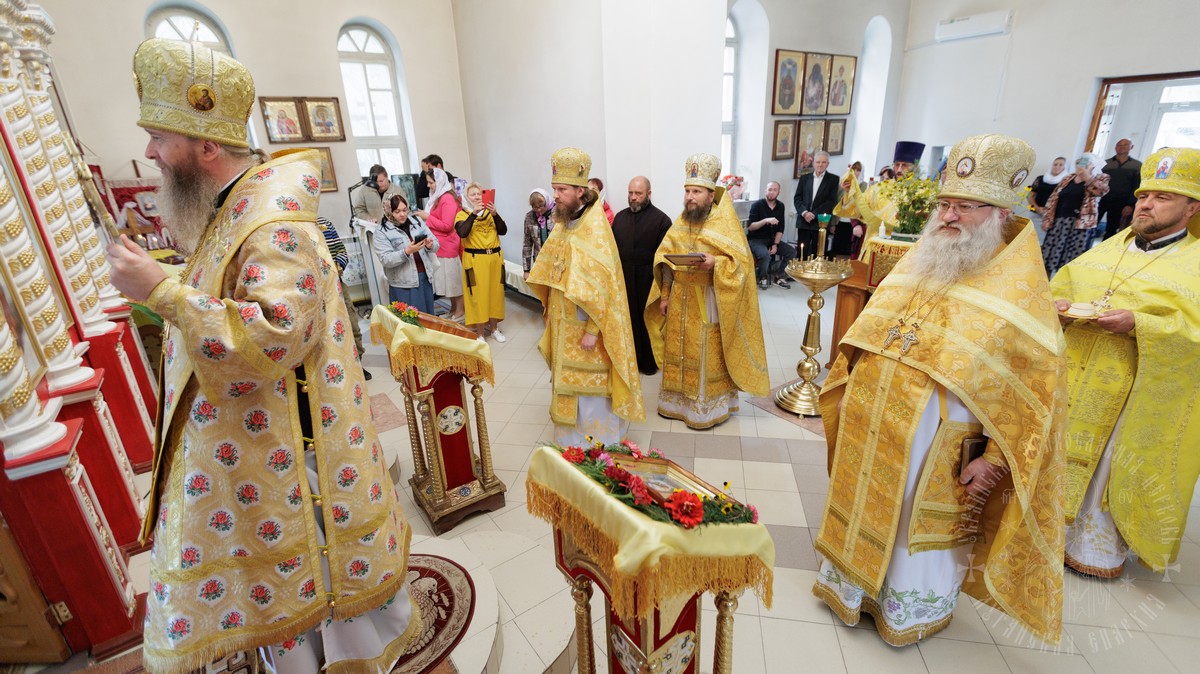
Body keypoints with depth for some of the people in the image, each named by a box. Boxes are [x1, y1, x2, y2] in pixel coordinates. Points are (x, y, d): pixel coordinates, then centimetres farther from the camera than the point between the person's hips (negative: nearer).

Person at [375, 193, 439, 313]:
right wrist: (406, 252, -27)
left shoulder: (417, 221, 8)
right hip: (403, 283, -4)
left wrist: (430, 245, -16)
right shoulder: (383, 232, -5)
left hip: (425, 276, 4)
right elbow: (386, 260, -14)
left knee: (428, 315, 12)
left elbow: (436, 244, 7)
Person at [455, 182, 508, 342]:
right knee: (478, 295, -1)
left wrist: (495, 214, -14)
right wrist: (474, 213, -21)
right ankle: (480, 333, 10)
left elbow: (503, 231, 0)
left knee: (495, 292, 9)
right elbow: (462, 233, -18)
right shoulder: (462, 214, 1)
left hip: (495, 257, 4)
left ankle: (494, 328, 24)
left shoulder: (490, 212, 12)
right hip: (475, 260, -4)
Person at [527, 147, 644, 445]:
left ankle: (596, 440, 22)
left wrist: (592, 329, -22)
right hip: (564, 321, 8)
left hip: (585, 324, -8)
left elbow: (600, 285, -21)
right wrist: (551, 308, 13)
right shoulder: (562, 224, 7)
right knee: (568, 379, 18)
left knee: (589, 383, 4)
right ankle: (572, 435, 36)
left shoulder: (595, 228, -18)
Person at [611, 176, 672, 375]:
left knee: (647, 321, 6)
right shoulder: (620, 217, 11)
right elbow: (612, 247, 12)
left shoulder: (661, 219, -5)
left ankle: (649, 362, 21)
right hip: (622, 280, 4)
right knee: (628, 320, 10)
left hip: (648, 282, -4)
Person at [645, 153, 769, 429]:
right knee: (678, 353, 13)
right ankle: (678, 400, 28)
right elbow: (665, 260, 11)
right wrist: (664, 295, 5)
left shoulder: (726, 224, -10)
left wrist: (715, 263, -29)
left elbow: (742, 263, -12)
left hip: (709, 303, -5)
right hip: (679, 300, 6)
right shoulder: (680, 223, 7)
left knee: (707, 357, 3)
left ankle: (706, 407, 18)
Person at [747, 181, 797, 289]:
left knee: (792, 251, -13)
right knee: (765, 254, -34)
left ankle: (780, 277, 5)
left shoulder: (780, 206, 5)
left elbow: (780, 229, 3)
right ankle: (763, 278, -5)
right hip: (755, 239, -5)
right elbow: (750, 227, -17)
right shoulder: (757, 205, -10)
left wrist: (775, 244, -10)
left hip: (771, 239, 5)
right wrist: (766, 220, -29)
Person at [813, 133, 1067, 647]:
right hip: (869, 432, 5)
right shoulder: (916, 262, 4)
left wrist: (994, 460, -14)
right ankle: (851, 581, 43)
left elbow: (1036, 392, -12)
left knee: (919, 526, 15)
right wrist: (846, 398, 11)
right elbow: (864, 338, 11)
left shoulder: (1021, 293, -13)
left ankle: (914, 608, 41)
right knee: (864, 510, 20)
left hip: (934, 450, -5)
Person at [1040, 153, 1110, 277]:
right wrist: (1047, 219, 4)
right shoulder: (1068, 179, 15)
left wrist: (1086, 176, -18)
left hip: (1081, 224, -3)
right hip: (1059, 222, 3)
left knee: (1073, 259, -4)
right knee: (1051, 255, 6)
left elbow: (1101, 190, -17)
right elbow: (1053, 199, 13)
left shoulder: (1100, 178, 5)